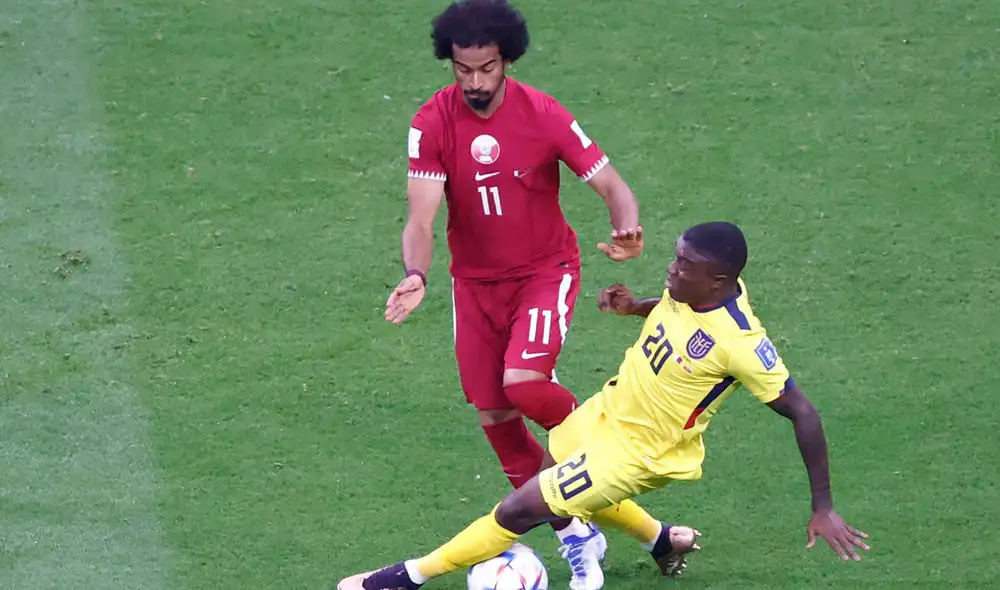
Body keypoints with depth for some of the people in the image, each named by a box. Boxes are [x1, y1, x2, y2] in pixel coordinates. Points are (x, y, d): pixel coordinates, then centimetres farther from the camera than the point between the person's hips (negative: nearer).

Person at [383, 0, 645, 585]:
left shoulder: (544, 115, -17)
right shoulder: (433, 123, -14)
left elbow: (612, 186, -15)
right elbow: (422, 217, -19)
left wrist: (627, 229, -39)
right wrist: (417, 275, -40)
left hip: (546, 270, -3)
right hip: (475, 281, 3)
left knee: (523, 382, -27)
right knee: (493, 416, 4)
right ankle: (576, 535, 20)